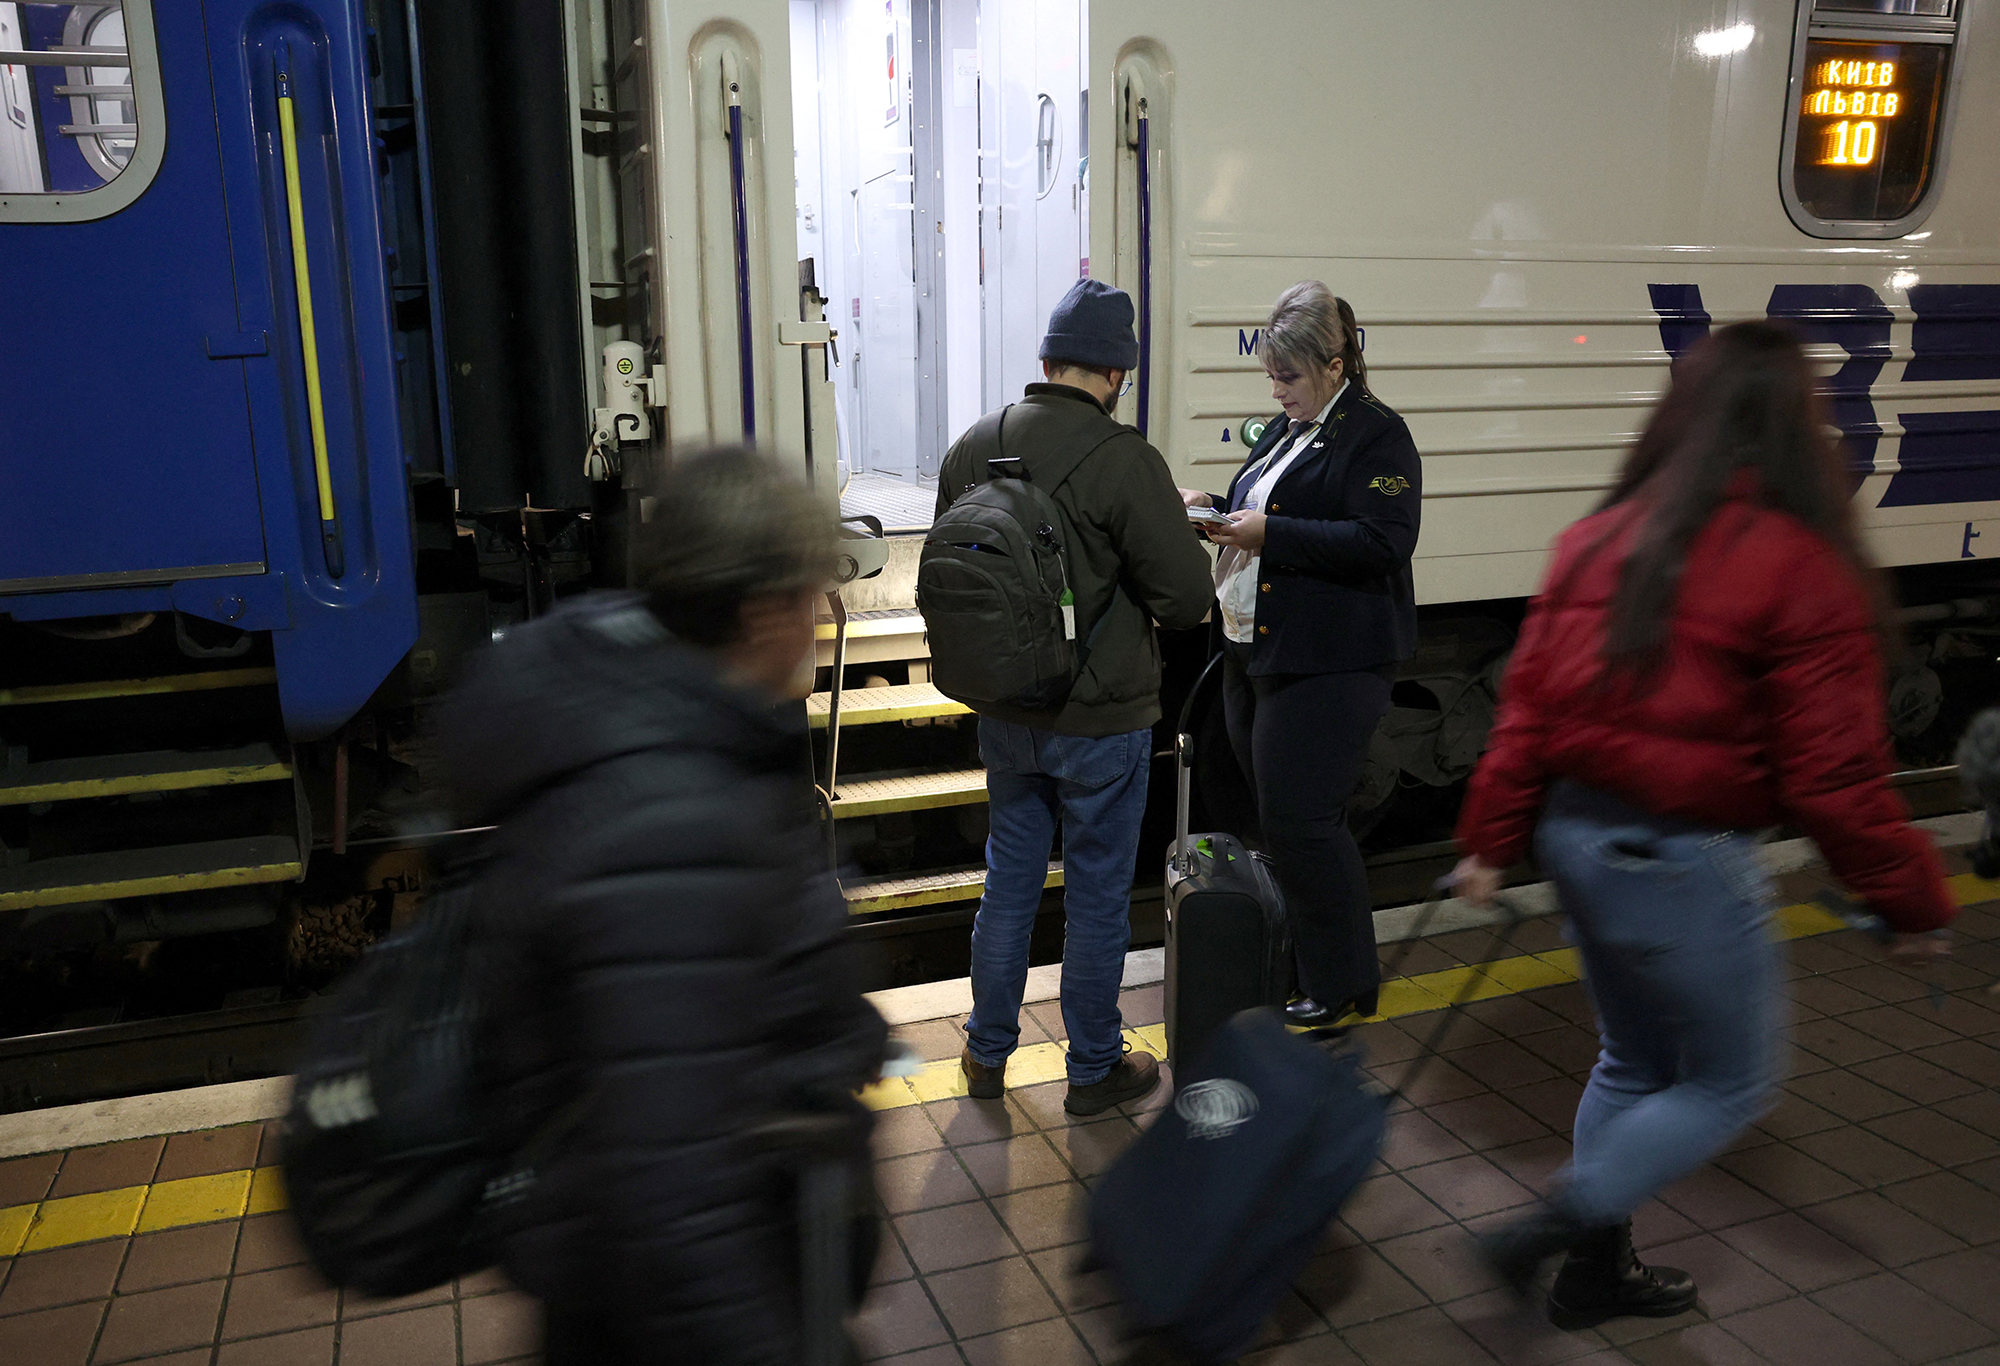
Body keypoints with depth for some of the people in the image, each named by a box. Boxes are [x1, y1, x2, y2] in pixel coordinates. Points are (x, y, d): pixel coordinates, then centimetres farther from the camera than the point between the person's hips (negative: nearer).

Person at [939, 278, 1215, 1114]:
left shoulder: (973, 448, -1)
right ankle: (1095, 1070, 25)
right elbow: (1187, 596, -18)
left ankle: (987, 1053, 32)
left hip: (1004, 715, 5)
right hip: (1102, 719, -5)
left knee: (1009, 881, 19)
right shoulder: (1122, 458, -19)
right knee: (1097, 896, 10)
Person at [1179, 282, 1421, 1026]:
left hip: (1326, 663, -9)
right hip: (1254, 649, 9)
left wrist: (1270, 534, -21)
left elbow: (1385, 543, -20)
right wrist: (1217, 508, 6)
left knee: (1299, 820, -6)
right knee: (1276, 814, 14)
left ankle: (1343, 984, 10)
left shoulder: (1376, 436, -9)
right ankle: (1294, 952, 28)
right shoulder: (1284, 430, 17)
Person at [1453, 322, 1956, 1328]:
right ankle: (1557, 1227, 10)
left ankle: (1599, 1272, 36)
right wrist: (1910, 897, 1)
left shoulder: (1599, 539, 1)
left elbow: (1528, 700, 2)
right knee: (1733, 1081, 16)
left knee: (1634, 1061, 24)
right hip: (1684, 863, -6)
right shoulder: (1804, 568, -16)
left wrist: (1492, 839, 10)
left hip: (1578, 831, 7)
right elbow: (1833, 776, -13)